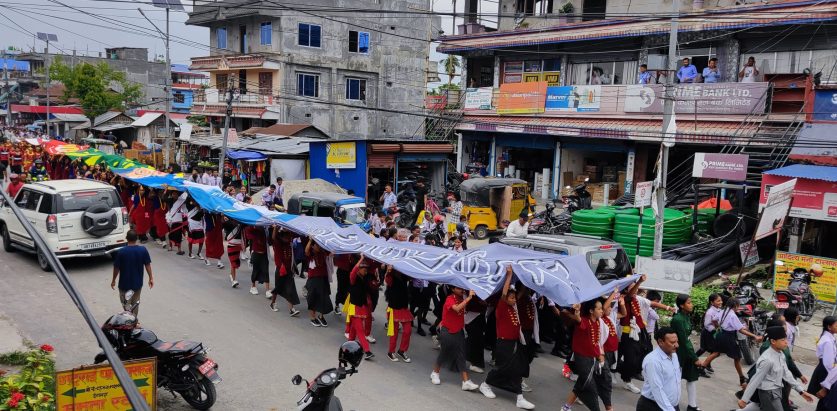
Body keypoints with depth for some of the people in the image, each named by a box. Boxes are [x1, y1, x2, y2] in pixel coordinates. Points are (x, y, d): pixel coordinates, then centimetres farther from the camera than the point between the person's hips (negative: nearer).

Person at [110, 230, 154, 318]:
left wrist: (113, 280, 6)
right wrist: (151, 278, 8)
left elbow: (116, 268, -9)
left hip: (125, 283, -3)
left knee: (126, 304, 12)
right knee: (135, 304, 19)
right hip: (138, 283, 3)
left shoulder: (121, 252, -17)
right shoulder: (143, 250, -10)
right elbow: (147, 265, -3)